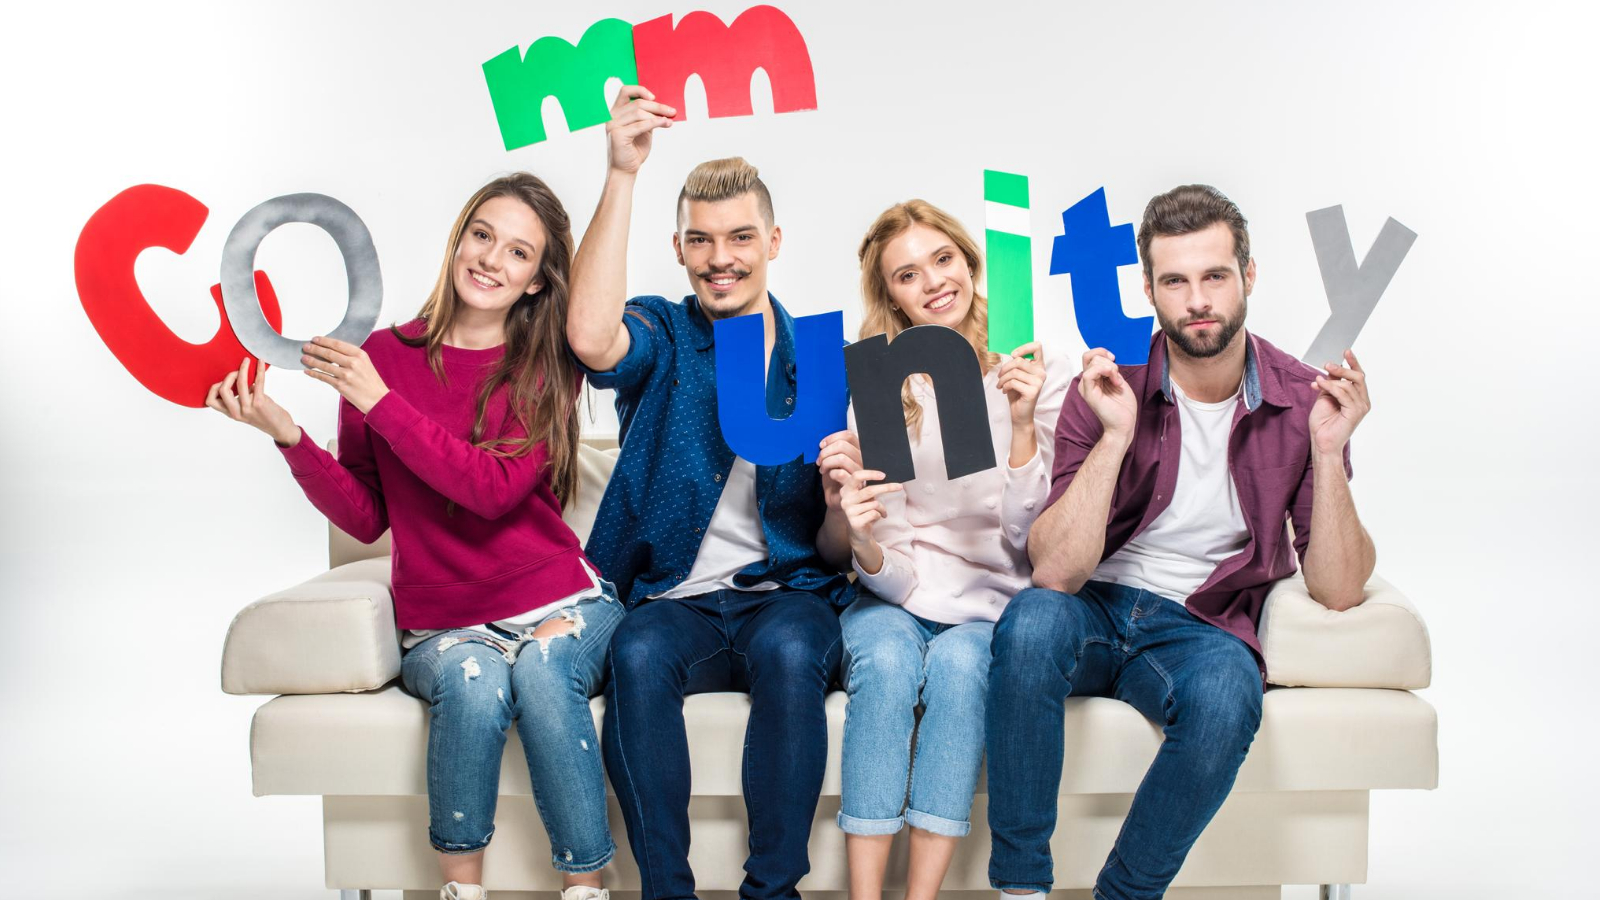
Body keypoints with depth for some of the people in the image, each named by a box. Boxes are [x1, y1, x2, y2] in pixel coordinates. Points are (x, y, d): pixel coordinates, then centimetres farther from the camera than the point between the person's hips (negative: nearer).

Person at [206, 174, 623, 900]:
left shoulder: (548, 369, 1)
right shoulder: (384, 354, 4)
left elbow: (495, 489, -16)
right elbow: (365, 518, 4)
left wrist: (380, 403, -19)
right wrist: (288, 437, -11)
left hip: (560, 605, 0)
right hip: (442, 627, 1)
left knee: (541, 668, -33)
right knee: (473, 681, -32)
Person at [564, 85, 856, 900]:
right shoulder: (662, 336, 7)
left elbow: (833, 551, 7)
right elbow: (591, 337, -21)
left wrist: (845, 506, -19)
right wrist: (621, 176, -21)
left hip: (787, 595, 0)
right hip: (675, 599, 0)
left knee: (787, 649, -34)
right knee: (637, 652, -33)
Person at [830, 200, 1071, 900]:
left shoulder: (1036, 377, -2)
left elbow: (1031, 542, -9)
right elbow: (892, 577, -6)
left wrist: (1022, 425, -22)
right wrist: (864, 539, -30)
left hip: (991, 607, 0)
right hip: (896, 601, 1)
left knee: (957, 660, -32)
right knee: (887, 660, -31)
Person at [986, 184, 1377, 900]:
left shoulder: (1303, 402, -2)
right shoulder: (1108, 386, -6)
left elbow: (1338, 590, -7)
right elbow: (1054, 572, -15)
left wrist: (1328, 450, -19)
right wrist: (1115, 438, -25)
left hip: (1199, 626, 0)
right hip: (1093, 608, 0)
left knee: (1226, 692, -35)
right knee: (1032, 620, -35)